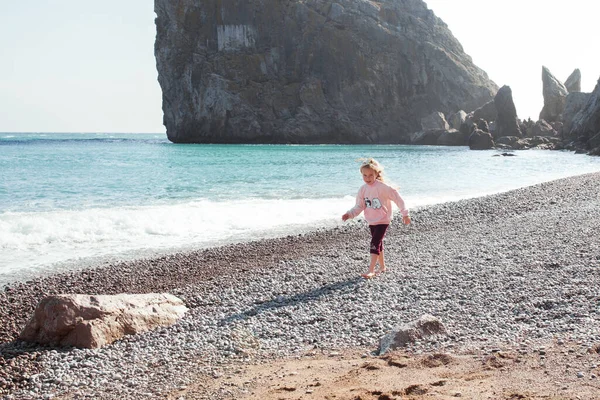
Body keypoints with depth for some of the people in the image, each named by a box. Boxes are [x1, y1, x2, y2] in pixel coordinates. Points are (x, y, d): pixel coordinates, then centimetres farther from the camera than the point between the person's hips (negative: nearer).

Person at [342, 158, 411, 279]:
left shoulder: (383, 187, -20)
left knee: (375, 243, -15)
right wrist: (349, 214, -19)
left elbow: (397, 198, -14)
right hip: (371, 221, 6)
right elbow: (359, 207, -2)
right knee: (378, 244, 16)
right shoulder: (363, 189, -2)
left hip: (383, 220, -6)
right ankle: (382, 266, 31)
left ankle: (371, 270, -16)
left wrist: (405, 214, -12)